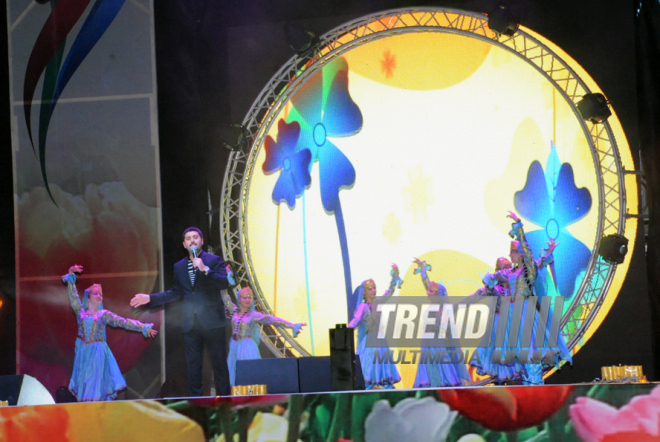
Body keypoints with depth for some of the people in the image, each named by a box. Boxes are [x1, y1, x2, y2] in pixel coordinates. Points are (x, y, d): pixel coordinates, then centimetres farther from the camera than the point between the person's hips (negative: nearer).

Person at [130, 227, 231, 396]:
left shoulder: (215, 261, 1)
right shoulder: (179, 267, 14)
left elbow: (224, 283, -11)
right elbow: (175, 293, 18)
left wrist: (205, 269, -22)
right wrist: (150, 298, 12)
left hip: (212, 321, -4)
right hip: (191, 323, 4)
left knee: (219, 362, -1)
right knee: (192, 365, 4)